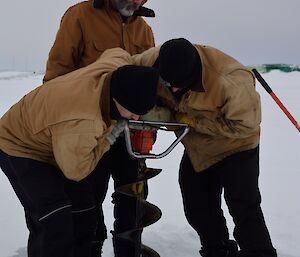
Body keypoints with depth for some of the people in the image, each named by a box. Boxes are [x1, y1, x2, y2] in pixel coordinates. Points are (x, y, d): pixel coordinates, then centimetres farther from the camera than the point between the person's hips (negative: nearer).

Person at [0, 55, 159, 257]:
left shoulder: (117, 72, -24)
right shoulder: (80, 121, -45)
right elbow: (75, 170, -27)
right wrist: (110, 136, -24)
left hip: (55, 146, 8)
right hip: (19, 147, -8)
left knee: (84, 215, 9)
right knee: (55, 225, -22)